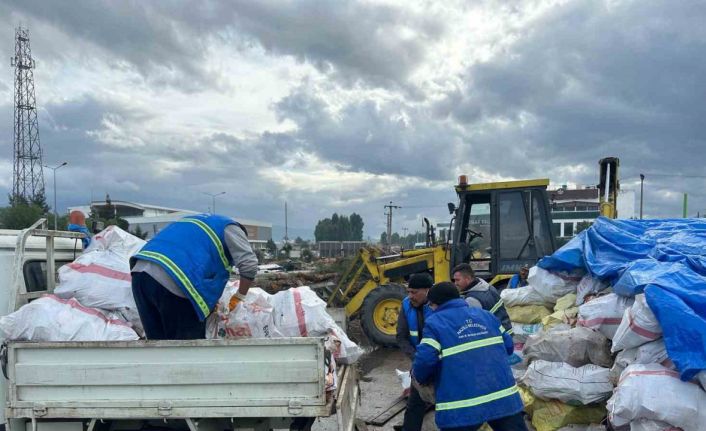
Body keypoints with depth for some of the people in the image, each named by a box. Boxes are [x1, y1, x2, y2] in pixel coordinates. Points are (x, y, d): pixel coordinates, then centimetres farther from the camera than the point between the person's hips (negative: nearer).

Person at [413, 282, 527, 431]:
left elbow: (424, 361, -13)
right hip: (503, 396, 4)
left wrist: (417, 376, 8)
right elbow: (508, 346, 17)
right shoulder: (485, 314, 14)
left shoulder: (434, 323, -3)